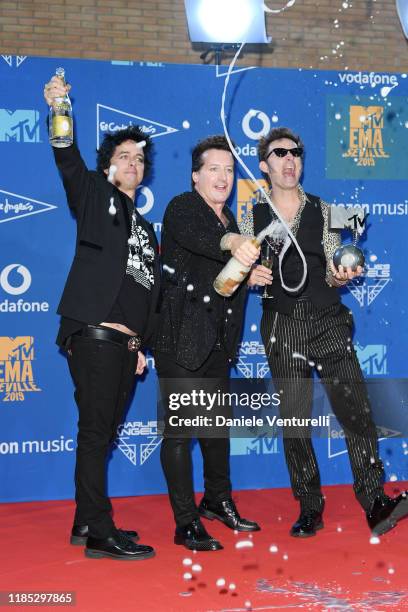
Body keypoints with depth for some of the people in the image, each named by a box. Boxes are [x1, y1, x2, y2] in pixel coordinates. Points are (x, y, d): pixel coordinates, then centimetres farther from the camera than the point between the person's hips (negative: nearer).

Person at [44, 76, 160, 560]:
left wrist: (143, 345, 17)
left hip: (126, 344, 7)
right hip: (94, 336, -7)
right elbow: (69, 162, -13)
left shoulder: (145, 229, 24)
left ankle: (87, 523, 19)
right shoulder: (95, 195, 6)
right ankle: (100, 534, -5)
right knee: (95, 432, -7)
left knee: (103, 434, 11)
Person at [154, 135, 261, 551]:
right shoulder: (182, 208, -9)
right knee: (180, 430, -5)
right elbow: (194, 237, -34)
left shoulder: (228, 220, 16)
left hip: (216, 343, 8)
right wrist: (233, 243, -52)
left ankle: (217, 501, 35)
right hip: (181, 340, -8)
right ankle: (186, 524, 0)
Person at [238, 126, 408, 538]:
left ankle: (375, 503, -7)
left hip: (328, 322, 0)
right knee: (293, 421, 3)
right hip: (282, 327, 0)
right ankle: (309, 509, 13)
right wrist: (250, 276, -12)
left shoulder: (322, 211, 9)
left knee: (356, 410, -11)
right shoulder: (254, 218, 8)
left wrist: (341, 275, -15)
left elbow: (333, 274, 8)